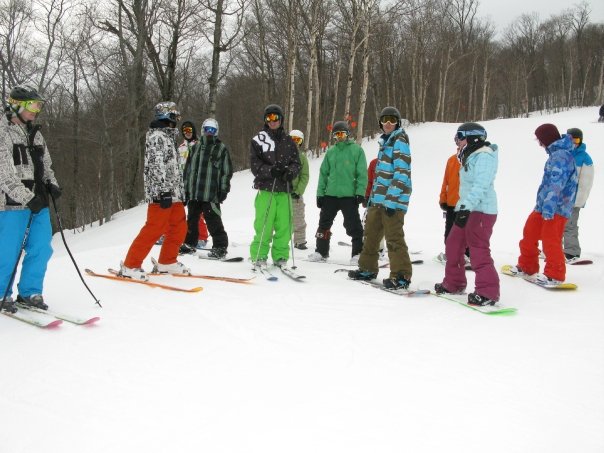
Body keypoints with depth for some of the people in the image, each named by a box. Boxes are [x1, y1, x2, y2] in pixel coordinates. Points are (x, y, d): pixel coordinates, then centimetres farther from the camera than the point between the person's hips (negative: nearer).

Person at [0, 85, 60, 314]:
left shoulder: (36, 134, 16)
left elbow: (46, 164, 24)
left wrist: (51, 184, 5)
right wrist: (27, 198, -21)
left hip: (38, 202, 7)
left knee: (41, 249, 4)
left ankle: (29, 292, 17)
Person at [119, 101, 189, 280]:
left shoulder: (168, 136, 23)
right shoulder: (157, 136, -8)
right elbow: (157, 166, -18)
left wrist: (180, 191, 23)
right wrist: (164, 191, -23)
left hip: (173, 193, 10)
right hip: (161, 194, -10)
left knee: (179, 228, 8)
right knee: (154, 229, -9)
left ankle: (166, 262, 19)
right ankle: (130, 266, -2)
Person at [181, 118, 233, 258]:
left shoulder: (222, 148, 2)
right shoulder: (196, 147, 14)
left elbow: (227, 171, -1)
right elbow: (188, 168, 16)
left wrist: (223, 190, -7)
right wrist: (186, 187, 12)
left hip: (211, 193, -5)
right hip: (193, 192, 5)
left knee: (213, 221, -6)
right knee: (192, 219, 16)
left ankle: (220, 247, 1)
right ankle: (190, 243, 30)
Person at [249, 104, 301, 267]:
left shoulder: (288, 141, 16)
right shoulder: (258, 139, 7)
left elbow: (297, 163, 13)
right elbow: (255, 165, 0)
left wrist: (290, 171, -9)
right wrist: (270, 170, -17)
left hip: (284, 190, 3)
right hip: (265, 189, -3)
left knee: (284, 226, 0)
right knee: (263, 225, -8)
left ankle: (280, 256, 12)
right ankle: (259, 256, 3)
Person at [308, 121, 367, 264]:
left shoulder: (357, 150, 0)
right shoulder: (330, 151, 12)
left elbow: (362, 173, -4)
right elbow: (323, 173, 12)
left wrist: (360, 192, -13)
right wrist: (320, 193, 7)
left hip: (349, 195, -5)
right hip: (330, 194, 5)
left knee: (353, 226, -2)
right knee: (324, 223, 10)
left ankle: (358, 253, 6)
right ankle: (321, 251, 22)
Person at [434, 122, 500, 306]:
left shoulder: (484, 156, -12)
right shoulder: (471, 156, 20)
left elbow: (481, 185, -25)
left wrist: (466, 207, -32)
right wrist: (460, 206, 24)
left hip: (482, 210, -11)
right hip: (468, 209, 11)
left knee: (478, 250, -13)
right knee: (453, 244, 15)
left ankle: (488, 293, -10)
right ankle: (454, 283, 27)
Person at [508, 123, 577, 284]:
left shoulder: (560, 155, -16)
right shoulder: (556, 154, 16)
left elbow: (556, 185, -24)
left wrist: (549, 207, -28)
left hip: (556, 207, -10)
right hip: (544, 205, 10)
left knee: (550, 239, -6)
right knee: (529, 233, 14)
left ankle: (555, 274, 5)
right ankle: (527, 266, 27)